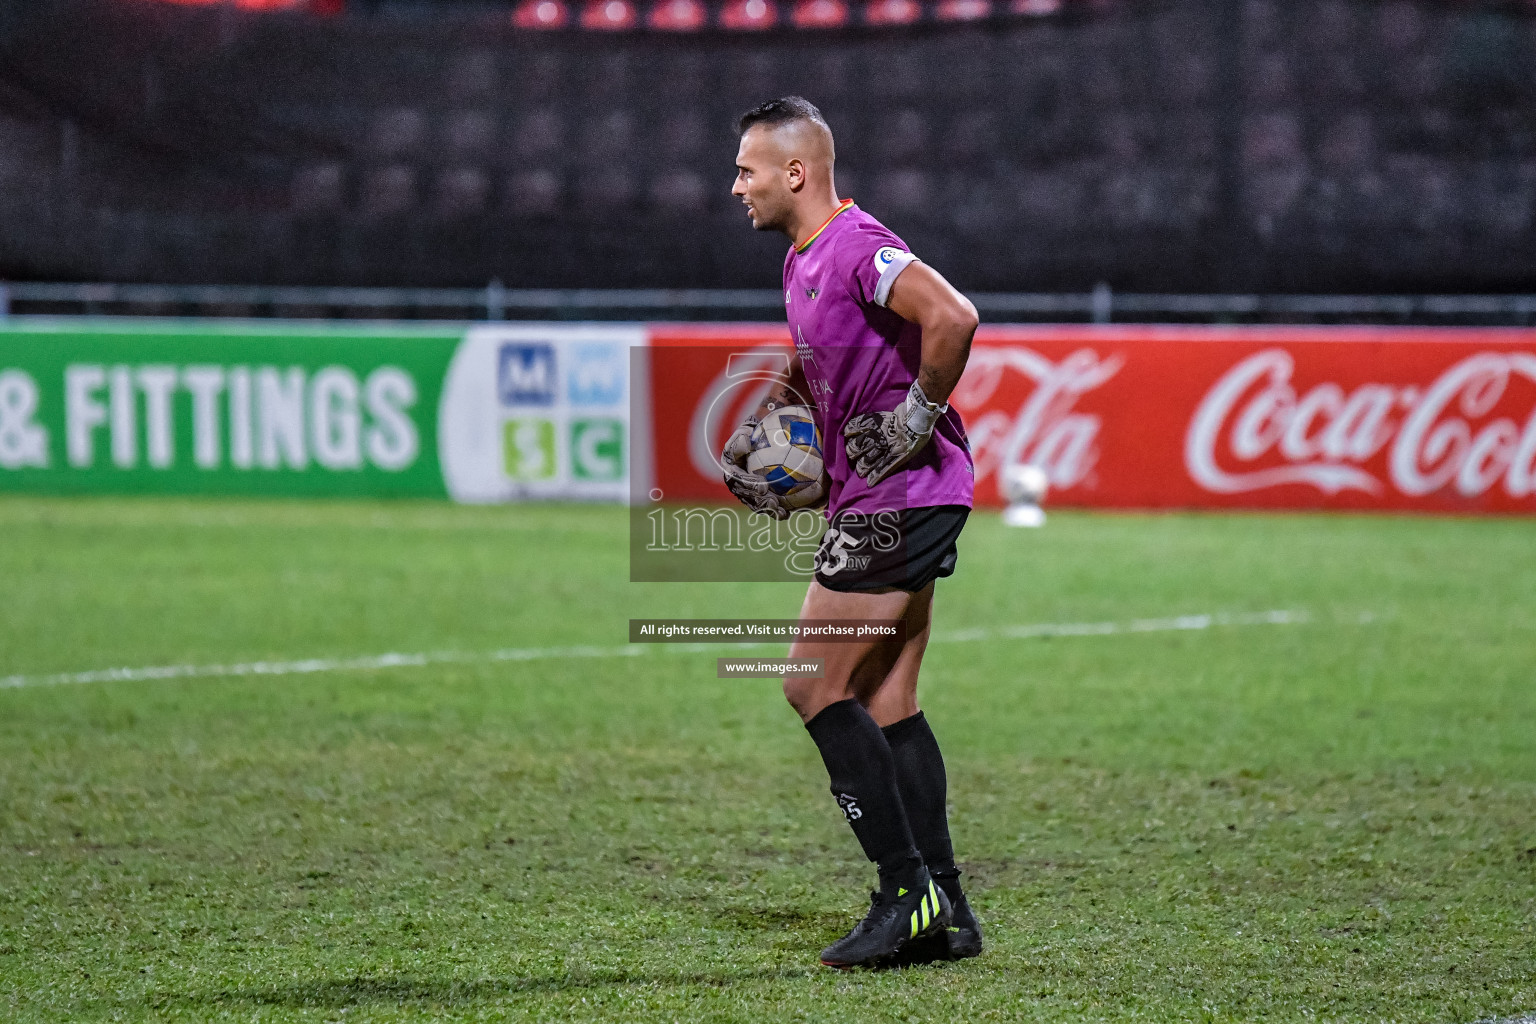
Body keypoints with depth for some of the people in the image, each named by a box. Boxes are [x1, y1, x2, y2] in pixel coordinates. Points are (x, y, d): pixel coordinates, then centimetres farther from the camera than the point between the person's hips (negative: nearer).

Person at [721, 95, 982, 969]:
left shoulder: (857, 246, -17)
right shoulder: (803, 261, 15)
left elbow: (953, 317, -30)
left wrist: (921, 413, -21)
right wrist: (756, 430, 20)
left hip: (903, 495, -10)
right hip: (879, 499, 10)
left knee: (815, 686, -8)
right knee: (886, 706, 9)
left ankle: (908, 890, -7)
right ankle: (944, 911, 11)